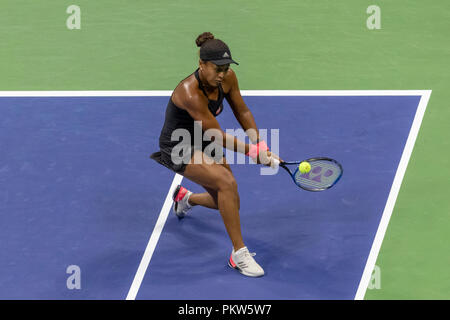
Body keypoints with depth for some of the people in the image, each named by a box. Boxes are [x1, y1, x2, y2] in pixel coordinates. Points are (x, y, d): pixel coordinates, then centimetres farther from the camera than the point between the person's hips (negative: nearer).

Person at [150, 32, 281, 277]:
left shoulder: (227, 78, -13)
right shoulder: (190, 93, -34)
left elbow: (242, 112, 1)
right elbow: (218, 136, -29)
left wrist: (261, 146, -8)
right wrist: (253, 153, -26)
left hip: (203, 144, 8)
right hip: (178, 148, -8)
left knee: (229, 203, 12)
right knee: (227, 182, -29)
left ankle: (185, 198, 45)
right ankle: (239, 254, -18)